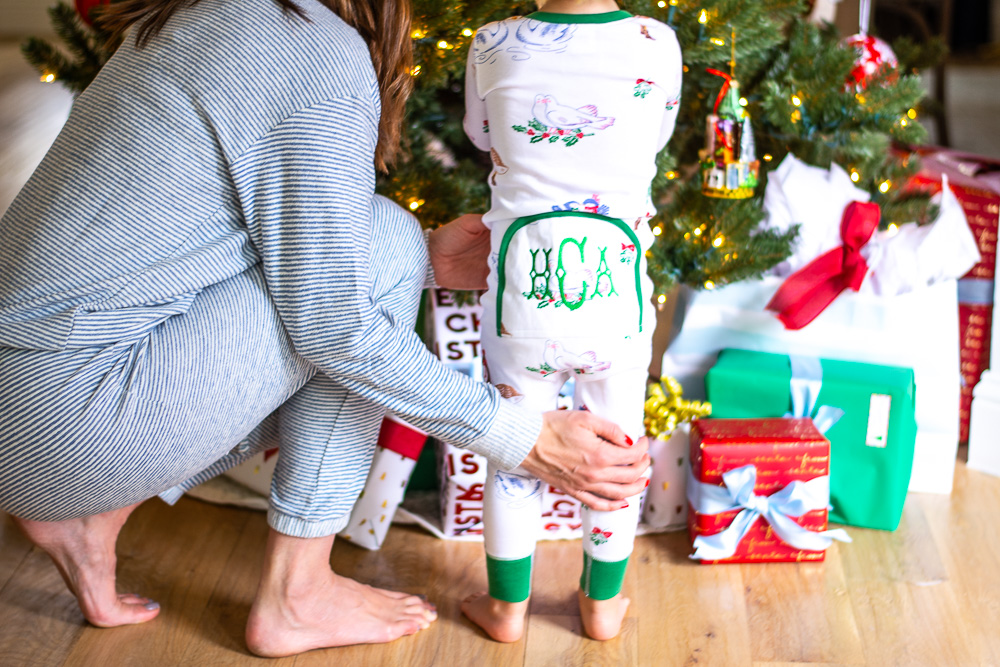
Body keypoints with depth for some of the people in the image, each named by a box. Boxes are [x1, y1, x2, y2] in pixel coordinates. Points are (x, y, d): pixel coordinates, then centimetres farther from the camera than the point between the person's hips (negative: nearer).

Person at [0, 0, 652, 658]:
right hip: (68, 425, -9)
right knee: (384, 238, -4)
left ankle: (90, 516, 14)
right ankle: (294, 598, 2)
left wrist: (422, 261, 18)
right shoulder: (328, 59, -15)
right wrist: (526, 438, -10)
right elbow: (334, 327, -16)